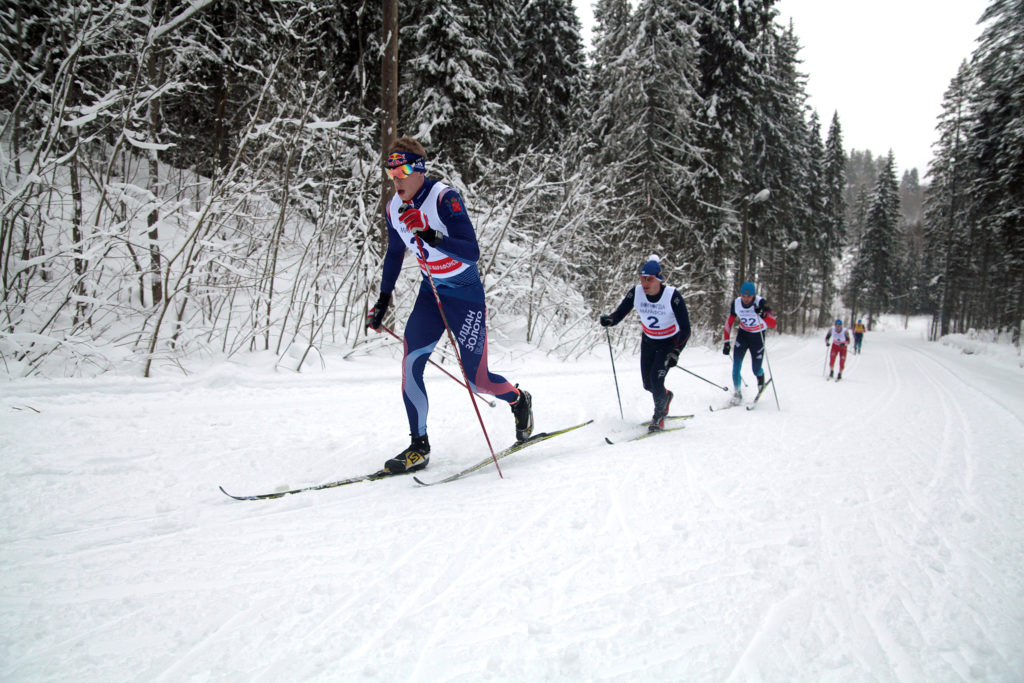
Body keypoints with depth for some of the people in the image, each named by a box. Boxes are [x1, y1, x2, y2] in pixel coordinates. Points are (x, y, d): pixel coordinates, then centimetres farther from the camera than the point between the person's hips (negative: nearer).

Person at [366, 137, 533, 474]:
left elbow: (472, 253, -27)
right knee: (411, 361, -13)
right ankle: (419, 447, -3)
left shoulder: (445, 199, -21)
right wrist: (383, 299, 18)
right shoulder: (394, 209, -1)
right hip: (430, 292, 6)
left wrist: (431, 236, -40)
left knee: (477, 380, -2)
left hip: (466, 293, -5)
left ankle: (519, 399, 32)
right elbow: (394, 254, 16)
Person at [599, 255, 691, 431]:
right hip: (648, 341, 4)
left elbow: (685, 329, -25)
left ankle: (659, 417, 11)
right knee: (647, 384, 8)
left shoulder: (672, 296, -28)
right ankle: (665, 395, 45)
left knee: (656, 379, -16)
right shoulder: (636, 293, -18)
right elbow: (620, 312, -14)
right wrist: (609, 320, -37)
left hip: (669, 342, -4)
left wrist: (676, 352, -36)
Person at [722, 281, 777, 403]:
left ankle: (761, 376, 39)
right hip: (743, 334, 2)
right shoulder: (736, 303, -15)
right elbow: (729, 323, -1)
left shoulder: (760, 303, -25)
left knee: (756, 370, 2)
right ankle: (737, 392, 4)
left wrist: (764, 315, -50)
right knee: (736, 365, -12)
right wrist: (726, 342, -5)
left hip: (758, 336, -2)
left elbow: (774, 325, -31)